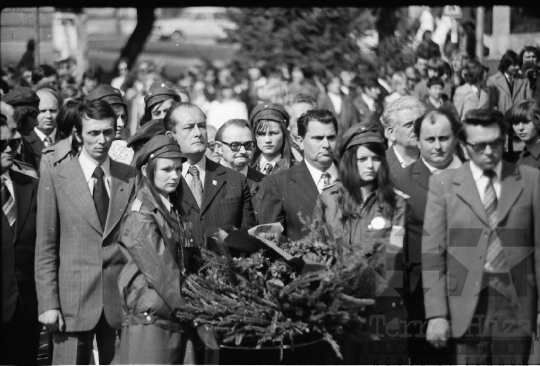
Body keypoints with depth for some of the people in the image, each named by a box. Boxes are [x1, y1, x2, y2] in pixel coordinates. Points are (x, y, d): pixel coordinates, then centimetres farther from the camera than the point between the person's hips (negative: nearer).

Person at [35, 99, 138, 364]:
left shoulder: (131, 178, 7)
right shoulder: (55, 178, 1)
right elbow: (45, 248, 0)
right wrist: (48, 304, -6)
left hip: (121, 301, 2)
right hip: (73, 301, -2)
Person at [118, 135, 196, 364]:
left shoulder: (173, 212, 15)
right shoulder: (141, 215, -9)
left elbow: (185, 266, 12)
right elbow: (162, 270, -14)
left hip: (177, 318, 7)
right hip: (149, 318, -7)